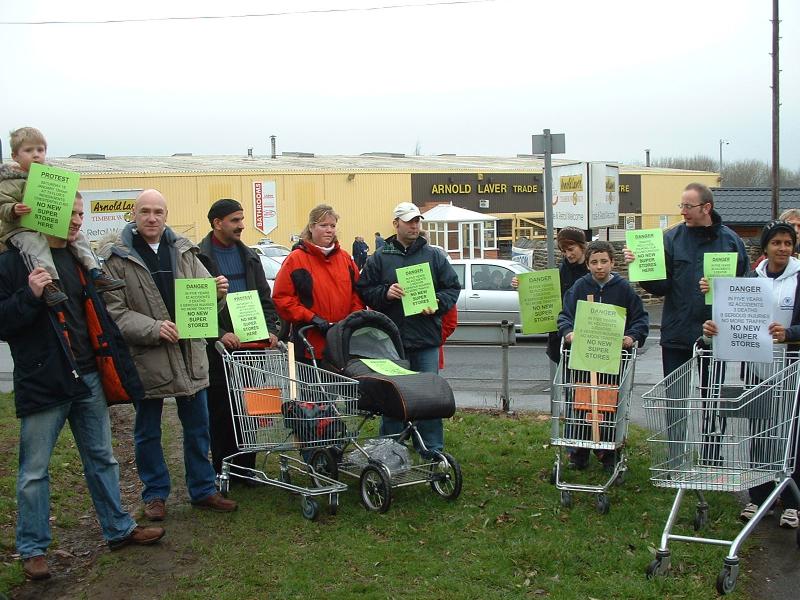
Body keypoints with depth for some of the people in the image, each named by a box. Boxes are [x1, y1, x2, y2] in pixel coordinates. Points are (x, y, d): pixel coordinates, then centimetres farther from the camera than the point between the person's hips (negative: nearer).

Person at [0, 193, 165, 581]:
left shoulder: (80, 259, 13)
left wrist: (118, 369, 16)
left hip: (88, 377, 6)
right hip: (43, 382, -6)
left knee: (102, 459, 15)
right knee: (34, 471, 4)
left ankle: (119, 529, 28)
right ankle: (32, 549, 17)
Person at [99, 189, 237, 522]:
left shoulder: (183, 250, 7)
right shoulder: (116, 257, -6)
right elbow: (114, 311, -10)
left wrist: (217, 291, -12)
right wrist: (153, 328, -22)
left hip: (190, 353, 4)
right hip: (146, 356, -4)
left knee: (197, 427, 13)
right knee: (148, 432, 10)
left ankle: (203, 489, 27)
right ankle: (155, 493, 26)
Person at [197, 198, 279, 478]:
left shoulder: (249, 256, 14)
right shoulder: (198, 257, -5)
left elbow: (265, 297, 14)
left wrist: (270, 329, -1)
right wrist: (219, 334, -19)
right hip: (218, 347, -5)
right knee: (221, 410, 3)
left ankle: (246, 467, 18)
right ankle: (223, 471, 13)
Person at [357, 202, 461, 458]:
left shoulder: (434, 256, 8)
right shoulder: (379, 258, 5)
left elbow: (453, 287, 8)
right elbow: (364, 291, 4)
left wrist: (438, 304, -9)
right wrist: (385, 293, -14)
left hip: (427, 341, 1)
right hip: (391, 340, -1)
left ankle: (433, 452, 14)